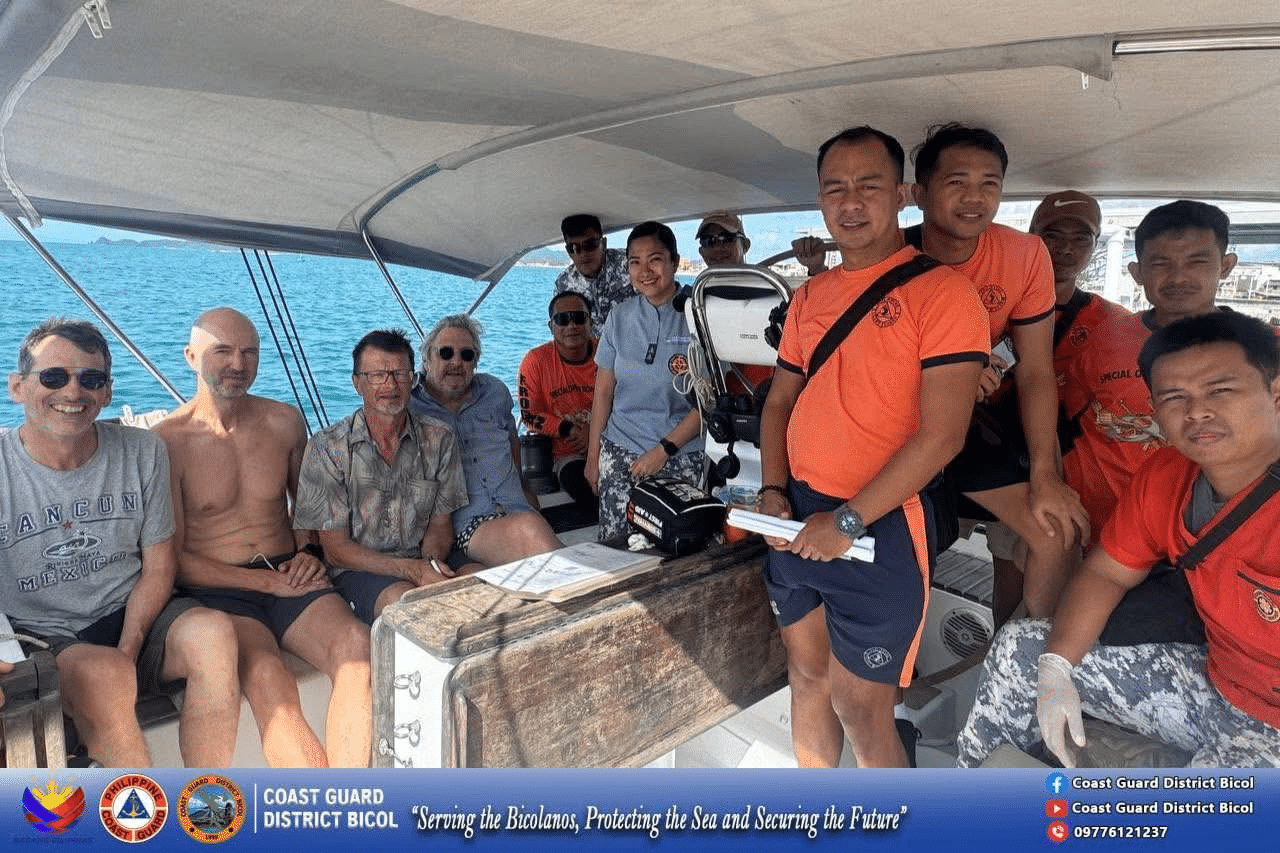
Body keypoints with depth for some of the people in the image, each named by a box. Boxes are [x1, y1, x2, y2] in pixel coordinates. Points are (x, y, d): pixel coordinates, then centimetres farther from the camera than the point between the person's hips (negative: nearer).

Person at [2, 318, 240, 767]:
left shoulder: (143, 452, 1)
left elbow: (158, 568, 3)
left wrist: (127, 654, -12)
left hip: (130, 617, 2)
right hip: (38, 637, -2)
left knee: (213, 631, -27)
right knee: (103, 673, -34)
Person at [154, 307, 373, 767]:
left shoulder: (284, 422, 12)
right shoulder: (167, 442, -2)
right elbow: (172, 559, -3)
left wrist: (309, 553, 6)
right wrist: (268, 582, -9)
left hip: (290, 579, 3)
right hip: (217, 591, -3)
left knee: (357, 644, -30)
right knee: (267, 677, -36)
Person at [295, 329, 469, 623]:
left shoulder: (439, 439, 3)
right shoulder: (327, 448, -6)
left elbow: (440, 523, 10)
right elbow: (335, 548, -6)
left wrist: (431, 560, -14)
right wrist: (411, 569, -18)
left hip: (422, 563, 4)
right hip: (358, 571, -3)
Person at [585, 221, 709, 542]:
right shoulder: (621, 316, 6)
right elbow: (603, 391, 8)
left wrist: (664, 449, -12)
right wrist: (593, 457, 7)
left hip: (681, 457, -2)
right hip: (619, 451, 3)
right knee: (614, 545, -2)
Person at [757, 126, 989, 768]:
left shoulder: (941, 290, -10)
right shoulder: (810, 296, 11)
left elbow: (942, 434, -17)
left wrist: (848, 522, -17)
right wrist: (774, 492, 1)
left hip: (880, 528, -6)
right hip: (798, 517, 7)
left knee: (860, 709, 2)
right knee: (807, 675, 18)